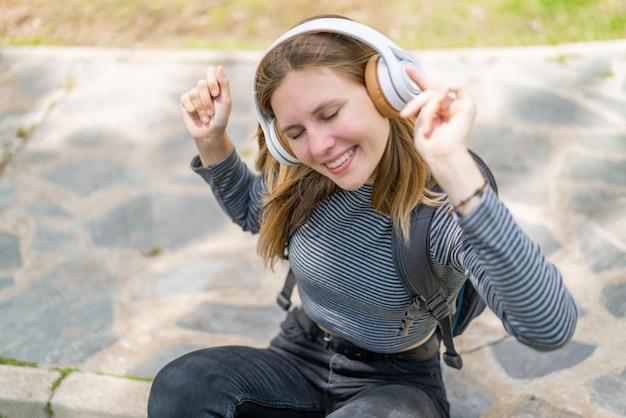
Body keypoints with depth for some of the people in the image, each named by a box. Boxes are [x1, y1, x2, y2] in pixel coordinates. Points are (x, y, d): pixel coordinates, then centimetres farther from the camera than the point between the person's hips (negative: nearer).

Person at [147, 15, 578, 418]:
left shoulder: (446, 206, -27)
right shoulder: (298, 182, -9)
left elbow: (551, 328, -43)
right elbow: (249, 209, 16)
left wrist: (456, 164, -52)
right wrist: (212, 139, -4)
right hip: (299, 359, 4)